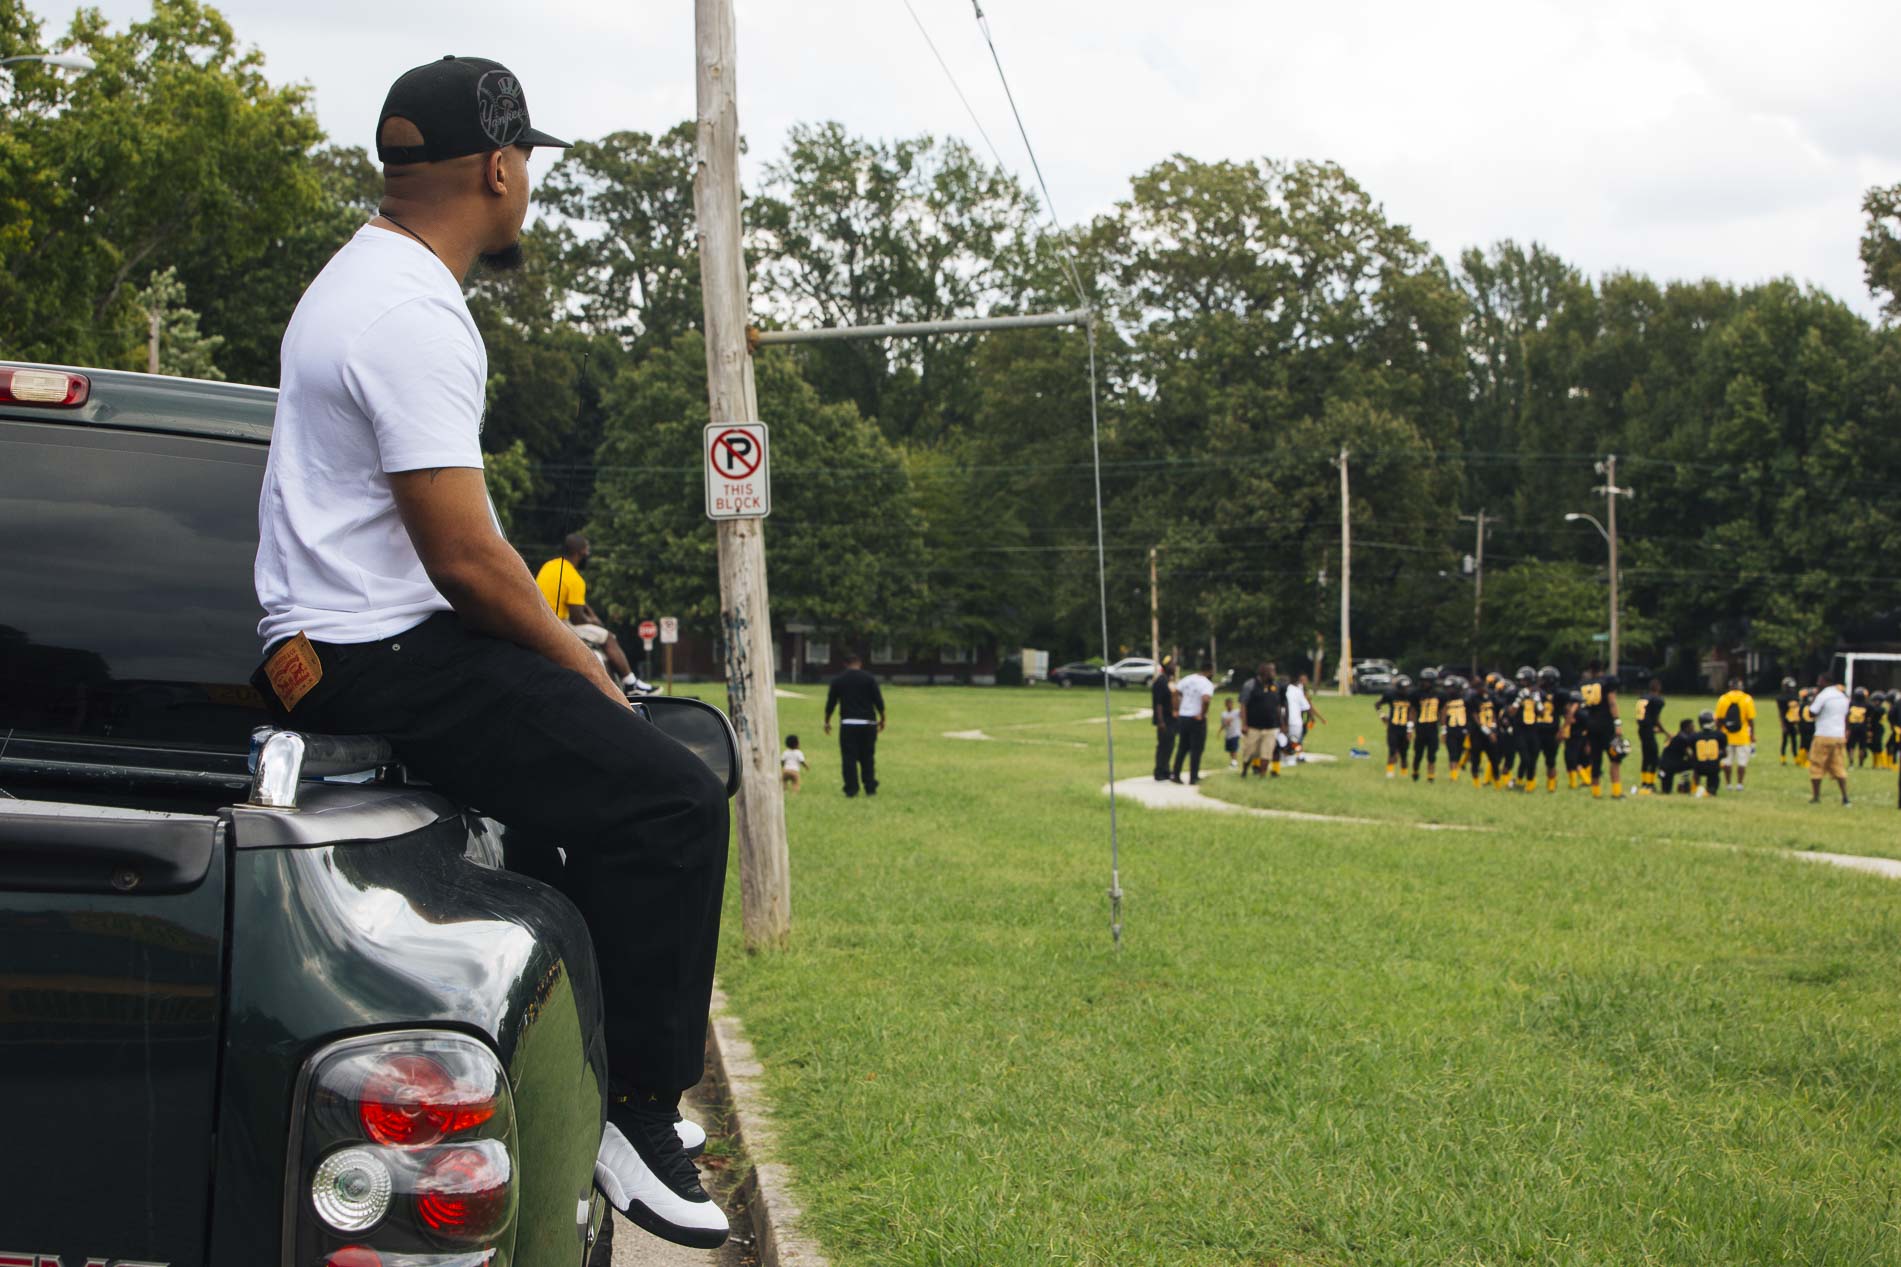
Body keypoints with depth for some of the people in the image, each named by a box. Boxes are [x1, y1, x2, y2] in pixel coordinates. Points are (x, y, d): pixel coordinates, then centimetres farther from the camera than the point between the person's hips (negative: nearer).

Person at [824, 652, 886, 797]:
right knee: (868, 758, 9)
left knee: (849, 758, 2)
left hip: (847, 724, 0)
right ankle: (870, 788, 7)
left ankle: (851, 789, -4)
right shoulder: (869, 679, 0)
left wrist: (827, 721, 18)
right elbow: (879, 701, -1)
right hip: (867, 723, 0)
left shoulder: (838, 680, 3)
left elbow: (831, 703, 7)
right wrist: (882, 719, 11)